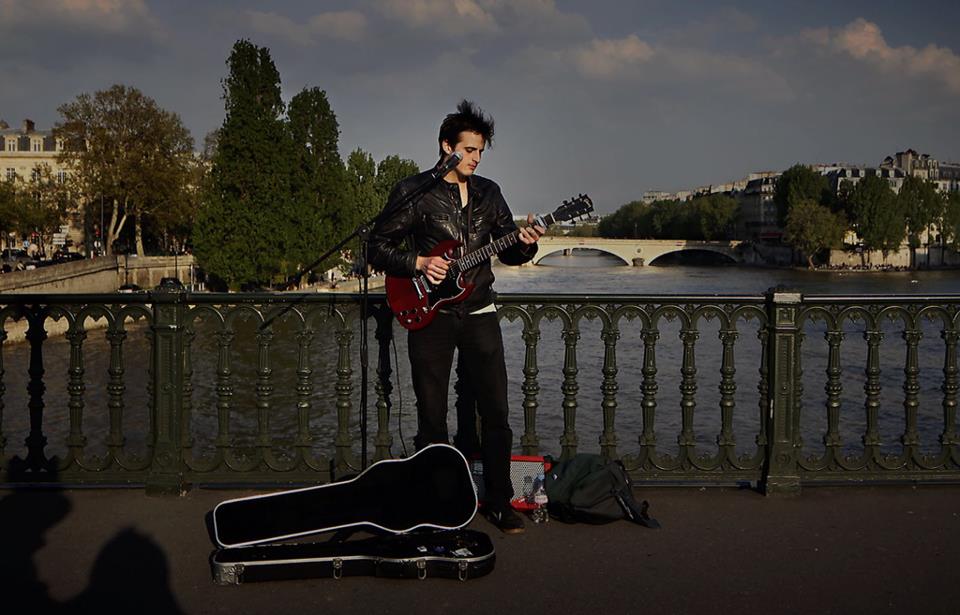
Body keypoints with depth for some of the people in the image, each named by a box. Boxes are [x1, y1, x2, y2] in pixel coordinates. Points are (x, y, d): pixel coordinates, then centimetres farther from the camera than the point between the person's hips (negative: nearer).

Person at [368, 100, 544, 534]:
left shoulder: (488, 193, 11)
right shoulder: (413, 191, -2)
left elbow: (508, 252, 14)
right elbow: (378, 249, -2)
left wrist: (525, 244, -8)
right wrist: (419, 263, -16)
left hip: (479, 312, 4)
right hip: (431, 315, -3)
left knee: (495, 412, 3)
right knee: (432, 417, 3)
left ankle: (499, 501, 15)